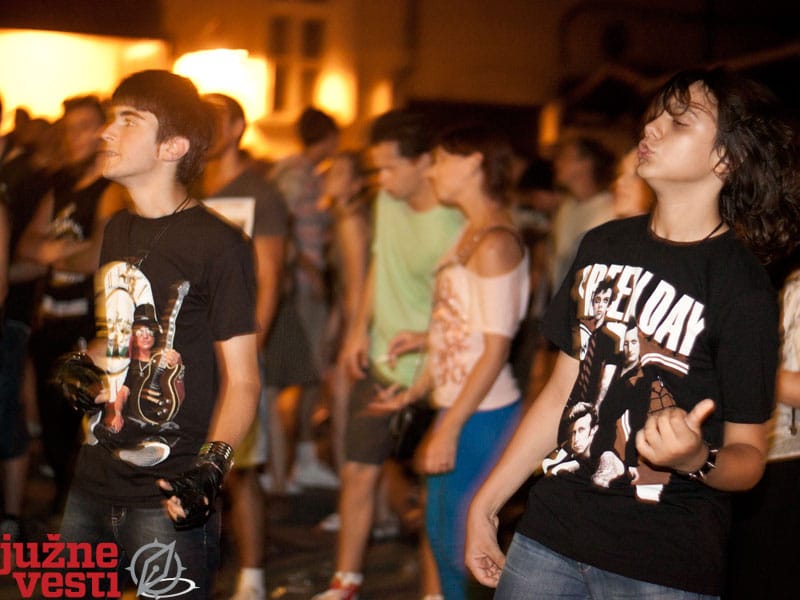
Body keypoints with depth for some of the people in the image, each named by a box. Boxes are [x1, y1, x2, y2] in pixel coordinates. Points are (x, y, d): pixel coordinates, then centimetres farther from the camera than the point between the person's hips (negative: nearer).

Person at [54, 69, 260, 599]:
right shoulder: (117, 231, 12)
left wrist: (212, 464, -25)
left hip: (166, 500, -7)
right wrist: (81, 365, 5)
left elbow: (241, 378, -11)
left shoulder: (218, 245, -11)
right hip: (92, 487, 7)